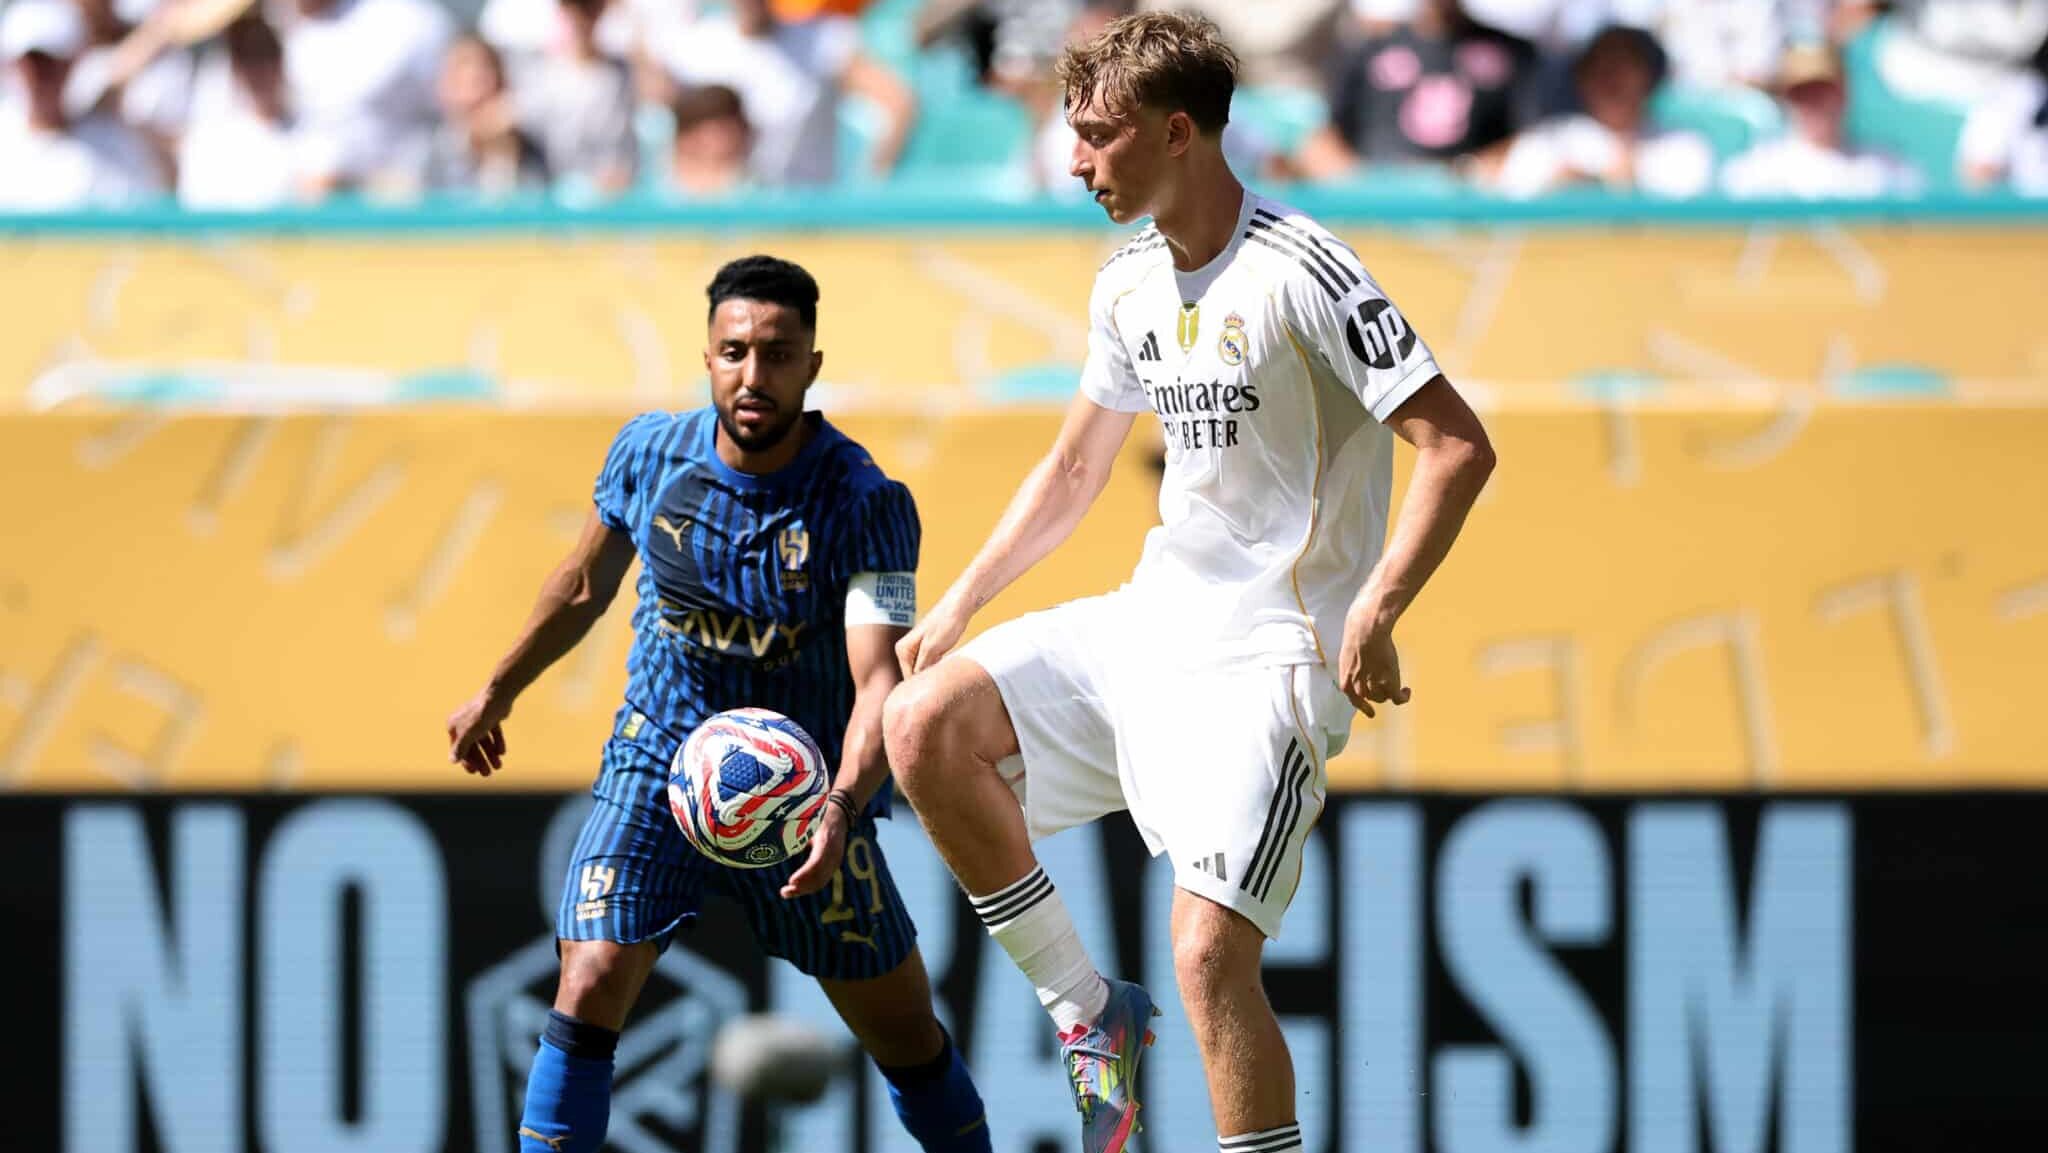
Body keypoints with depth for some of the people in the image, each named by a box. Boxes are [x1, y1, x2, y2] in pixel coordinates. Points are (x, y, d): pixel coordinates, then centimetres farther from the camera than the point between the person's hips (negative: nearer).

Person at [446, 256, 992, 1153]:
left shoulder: (867, 506, -19)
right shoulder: (649, 454, -8)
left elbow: (879, 681, -29)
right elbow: (586, 585, 12)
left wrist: (842, 806, -46)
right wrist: (498, 693, 22)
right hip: (656, 772, 1)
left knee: (908, 1037, 6)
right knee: (590, 991, -18)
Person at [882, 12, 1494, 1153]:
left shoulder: (1301, 273, -16)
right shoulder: (1130, 284, 9)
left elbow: (1459, 446, -19)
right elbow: (1075, 469, 24)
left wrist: (1375, 611, -26)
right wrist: (959, 606, 19)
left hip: (1270, 661, -8)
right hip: (1151, 624, 8)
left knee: (1210, 950, -20)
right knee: (925, 725, -5)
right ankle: (1088, 1010, 5)